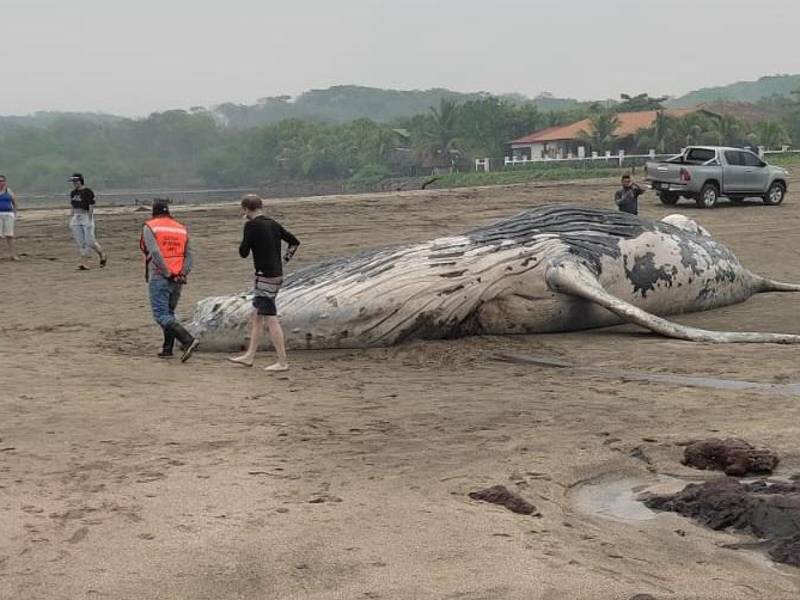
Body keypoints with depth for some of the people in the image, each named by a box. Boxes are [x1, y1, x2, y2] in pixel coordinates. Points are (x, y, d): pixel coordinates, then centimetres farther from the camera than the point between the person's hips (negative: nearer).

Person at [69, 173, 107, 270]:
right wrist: (72, 219, 13)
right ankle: (83, 263, -2)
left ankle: (102, 255, 18)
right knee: (80, 242, 0)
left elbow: (91, 207, -15)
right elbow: (73, 207, 17)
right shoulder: (73, 193, 11)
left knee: (90, 241, -6)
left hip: (86, 217, -7)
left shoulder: (87, 192, -11)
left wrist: (90, 221, -19)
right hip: (76, 218, 7)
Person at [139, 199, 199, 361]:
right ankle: (167, 349, 19)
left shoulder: (150, 227, -2)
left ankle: (188, 340, -25)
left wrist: (168, 273, -14)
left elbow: (155, 253, -16)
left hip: (159, 278, -6)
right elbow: (189, 255, 5)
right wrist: (182, 274, -4)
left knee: (162, 316, -9)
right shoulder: (181, 229, 14)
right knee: (169, 313, 19)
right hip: (177, 280, 6)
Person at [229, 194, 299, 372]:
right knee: (256, 316, 17)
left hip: (265, 276, -9)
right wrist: (284, 260, 15)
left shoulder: (252, 226, -12)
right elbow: (294, 242, 15)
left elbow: (243, 253, -7)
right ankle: (250, 356, 25)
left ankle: (283, 362, -4)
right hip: (277, 274, 9)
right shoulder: (273, 224, 10)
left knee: (271, 319, -6)